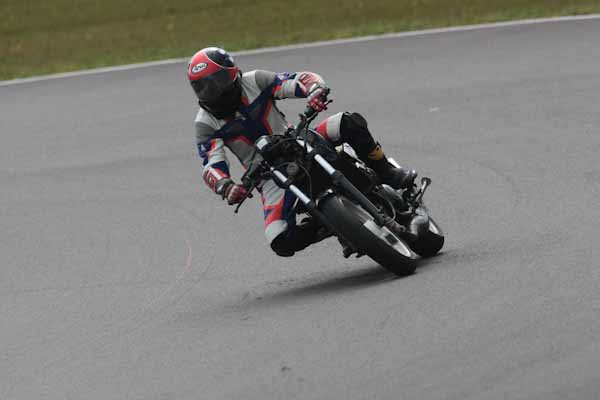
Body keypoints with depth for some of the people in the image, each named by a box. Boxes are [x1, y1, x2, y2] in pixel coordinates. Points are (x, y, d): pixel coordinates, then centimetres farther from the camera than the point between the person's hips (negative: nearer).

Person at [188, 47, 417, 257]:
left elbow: (302, 80, -11)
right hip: (270, 175, -1)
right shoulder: (206, 123, -8)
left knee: (350, 123, -23)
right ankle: (325, 226, 7)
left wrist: (314, 93, -36)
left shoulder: (254, 81, -7)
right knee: (282, 244, -22)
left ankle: (386, 174, -6)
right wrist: (226, 188, -39)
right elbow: (211, 166, -16)